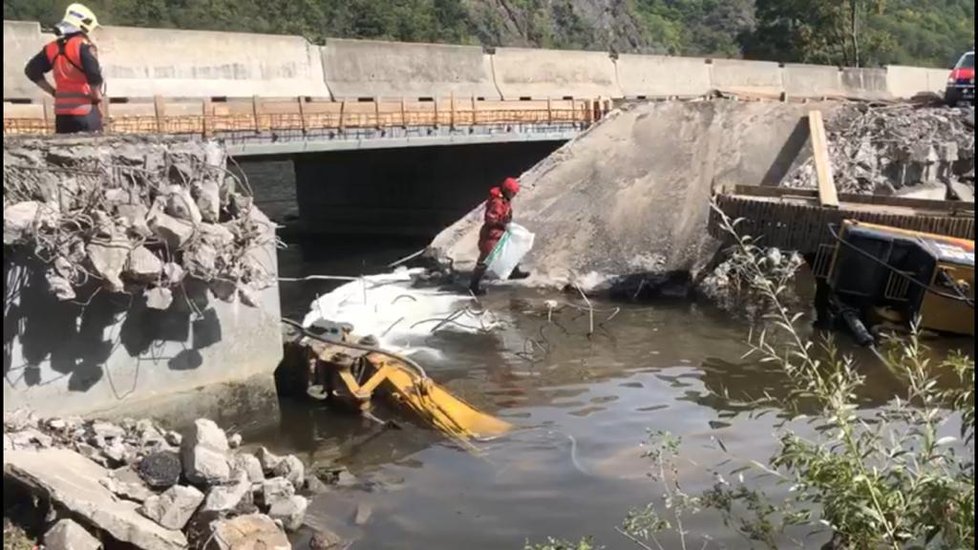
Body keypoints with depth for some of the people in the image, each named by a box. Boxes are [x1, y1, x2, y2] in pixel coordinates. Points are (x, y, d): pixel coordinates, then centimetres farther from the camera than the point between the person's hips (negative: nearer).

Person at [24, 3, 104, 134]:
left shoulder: (53, 47, 11)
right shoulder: (83, 45, -10)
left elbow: (32, 70, 17)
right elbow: (94, 76, -21)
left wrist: (53, 92, 17)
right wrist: (97, 99, -6)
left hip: (61, 111, 7)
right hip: (85, 110, -7)